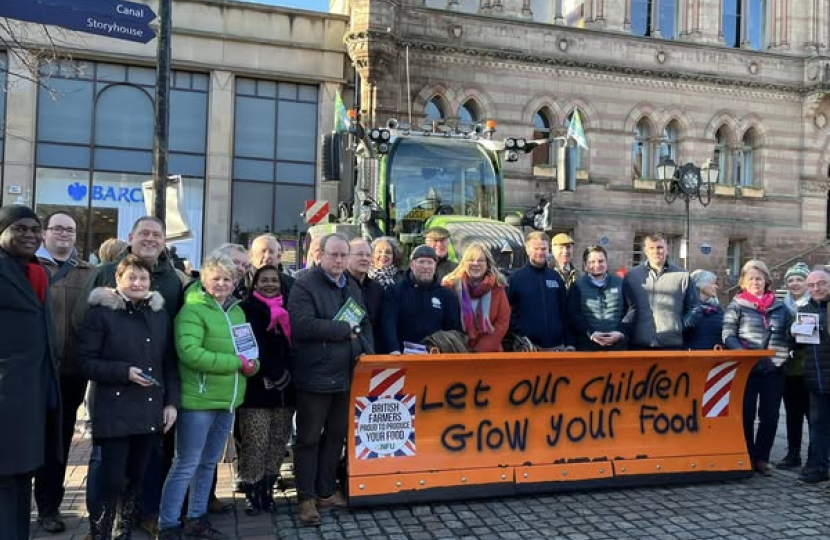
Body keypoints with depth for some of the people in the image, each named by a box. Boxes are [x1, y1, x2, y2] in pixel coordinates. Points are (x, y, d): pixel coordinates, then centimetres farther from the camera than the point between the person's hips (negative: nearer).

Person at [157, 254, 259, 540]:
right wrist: (236, 363, -21)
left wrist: (251, 364, -6)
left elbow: (249, 348, 18)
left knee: (209, 463, 17)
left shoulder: (237, 311, 11)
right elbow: (190, 353, -24)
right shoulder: (192, 310, -12)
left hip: (227, 400, 7)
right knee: (186, 465, 0)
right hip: (198, 400, -7)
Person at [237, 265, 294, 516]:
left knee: (278, 441, 7)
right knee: (255, 442, -5)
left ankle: (267, 488, 18)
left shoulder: (286, 309, 14)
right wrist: (276, 373, -18)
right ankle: (251, 491, 9)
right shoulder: (248, 309, -1)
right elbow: (255, 346, -11)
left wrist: (286, 374, 2)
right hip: (256, 387, -5)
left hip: (285, 387, 5)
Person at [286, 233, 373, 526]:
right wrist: (345, 329, -17)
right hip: (315, 375, -7)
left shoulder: (352, 287, 14)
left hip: (346, 374, 7)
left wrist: (367, 353, 1)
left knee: (336, 436, 15)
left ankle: (326, 492, 28)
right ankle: (306, 498, 15)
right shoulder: (304, 285, -10)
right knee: (309, 438, 5)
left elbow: (365, 324, 18)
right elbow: (303, 325, -22)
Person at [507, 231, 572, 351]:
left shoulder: (555, 277, 10)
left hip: (557, 346, 4)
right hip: (528, 347, -3)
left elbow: (564, 311, 11)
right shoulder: (515, 278, -1)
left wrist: (569, 342, 6)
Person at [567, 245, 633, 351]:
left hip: (617, 344, 2)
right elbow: (573, 315, -5)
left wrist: (621, 332, -8)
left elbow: (631, 310, 7)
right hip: (587, 344, -2)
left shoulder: (619, 283, 11)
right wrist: (590, 333, -17)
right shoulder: (577, 285, 3)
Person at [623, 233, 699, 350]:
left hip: (672, 343, 0)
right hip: (639, 343, 0)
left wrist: (682, 325, 3)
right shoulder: (632, 275, 7)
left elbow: (694, 306, 14)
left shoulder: (682, 275, 7)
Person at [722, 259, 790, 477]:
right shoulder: (736, 305, 1)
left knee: (770, 416, 6)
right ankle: (746, 457, 15)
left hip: (774, 369, 3)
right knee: (746, 414, 3)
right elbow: (728, 334, -6)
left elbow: (788, 334, 14)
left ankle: (762, 458, 19)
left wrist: (786, 353, -3)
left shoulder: (780, 306, 10)